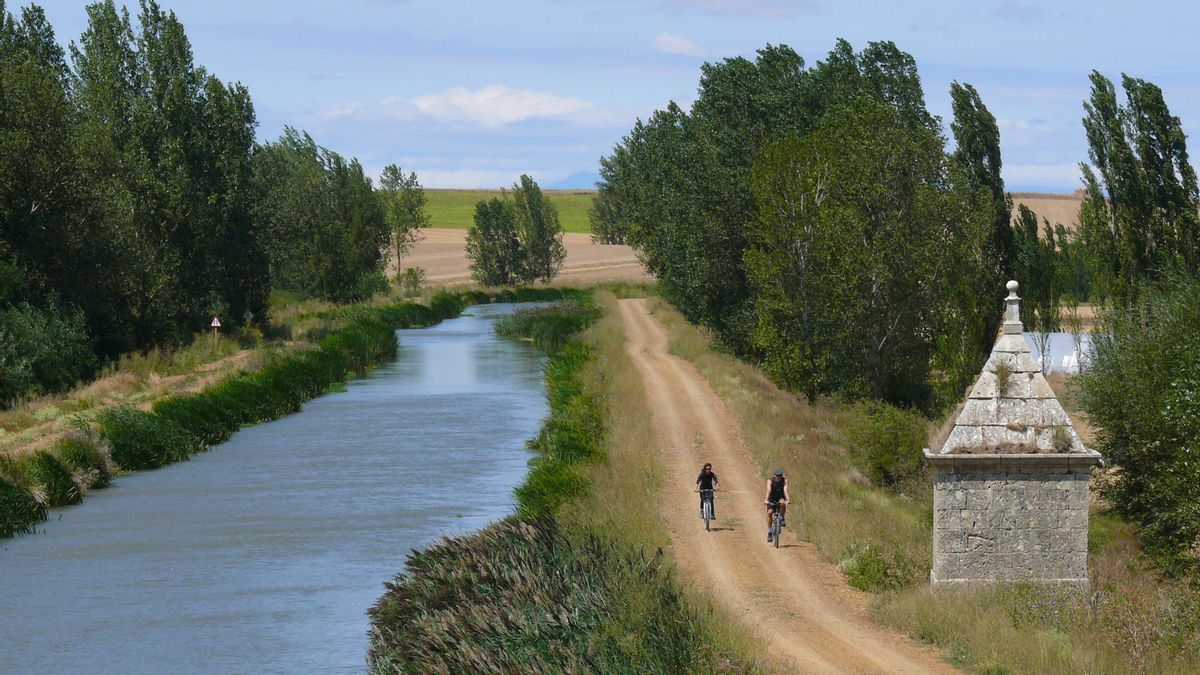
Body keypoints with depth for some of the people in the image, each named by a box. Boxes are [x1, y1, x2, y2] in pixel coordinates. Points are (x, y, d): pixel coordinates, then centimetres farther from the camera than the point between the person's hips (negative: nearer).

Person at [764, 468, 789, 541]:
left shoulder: (784, 481, -17)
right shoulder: (770, 480, -21)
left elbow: (785, 490, -30)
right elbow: (768, 490, -35)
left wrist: (787, 499, -46)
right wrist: (766, 500, -49)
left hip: (780, 497, 0)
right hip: (771, 499, 0)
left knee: (783, 503, -35)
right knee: (769, 513, -16)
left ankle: (782, 519, -14)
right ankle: (769, 531, -6)